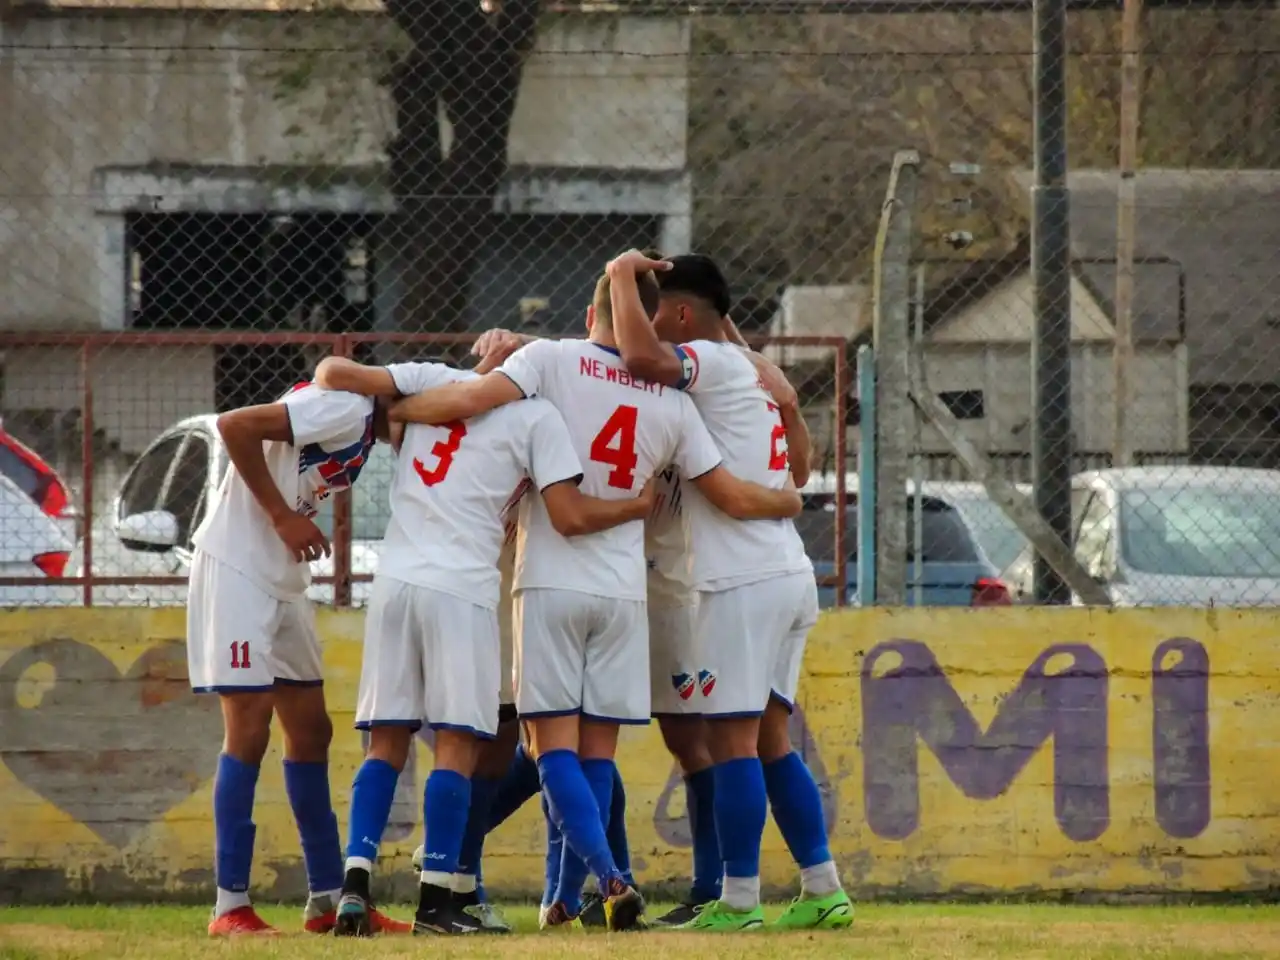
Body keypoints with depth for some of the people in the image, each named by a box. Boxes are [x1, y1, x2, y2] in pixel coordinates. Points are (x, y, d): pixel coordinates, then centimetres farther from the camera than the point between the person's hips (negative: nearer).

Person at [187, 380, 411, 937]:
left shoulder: (363, 427, 14)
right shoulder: (346, 410, -17)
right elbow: (235, 427, -23)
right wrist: (283, 517, -21)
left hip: (284, 584, 10)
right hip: (238, 570, -10)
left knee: (310, 732, 12)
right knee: (249, 730, -9)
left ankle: (328, 900, 19)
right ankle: (231, 907, -7)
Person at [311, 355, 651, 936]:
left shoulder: (434, 380, 12)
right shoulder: (536, 415, 2)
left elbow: (336, 372, 8)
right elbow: (570, 518, -4)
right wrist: (640, 506, 12)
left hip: (395, 580, 4)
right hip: (460, 590, -4)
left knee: (387, 744, 8)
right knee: (458, 744, -1)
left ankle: (355, 881, -5)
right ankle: (436, 898, -6)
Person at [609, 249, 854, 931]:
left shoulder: (709, 362, -8)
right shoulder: (757, 375, 21)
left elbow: (640, 357, -26)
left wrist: (624, 275, -11)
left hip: (744, 582, -9)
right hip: (791, 573, 9)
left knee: (731, 737, -7)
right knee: (768, 739, 13)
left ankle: (739, 901, -9)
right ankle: (823, 890, 11)